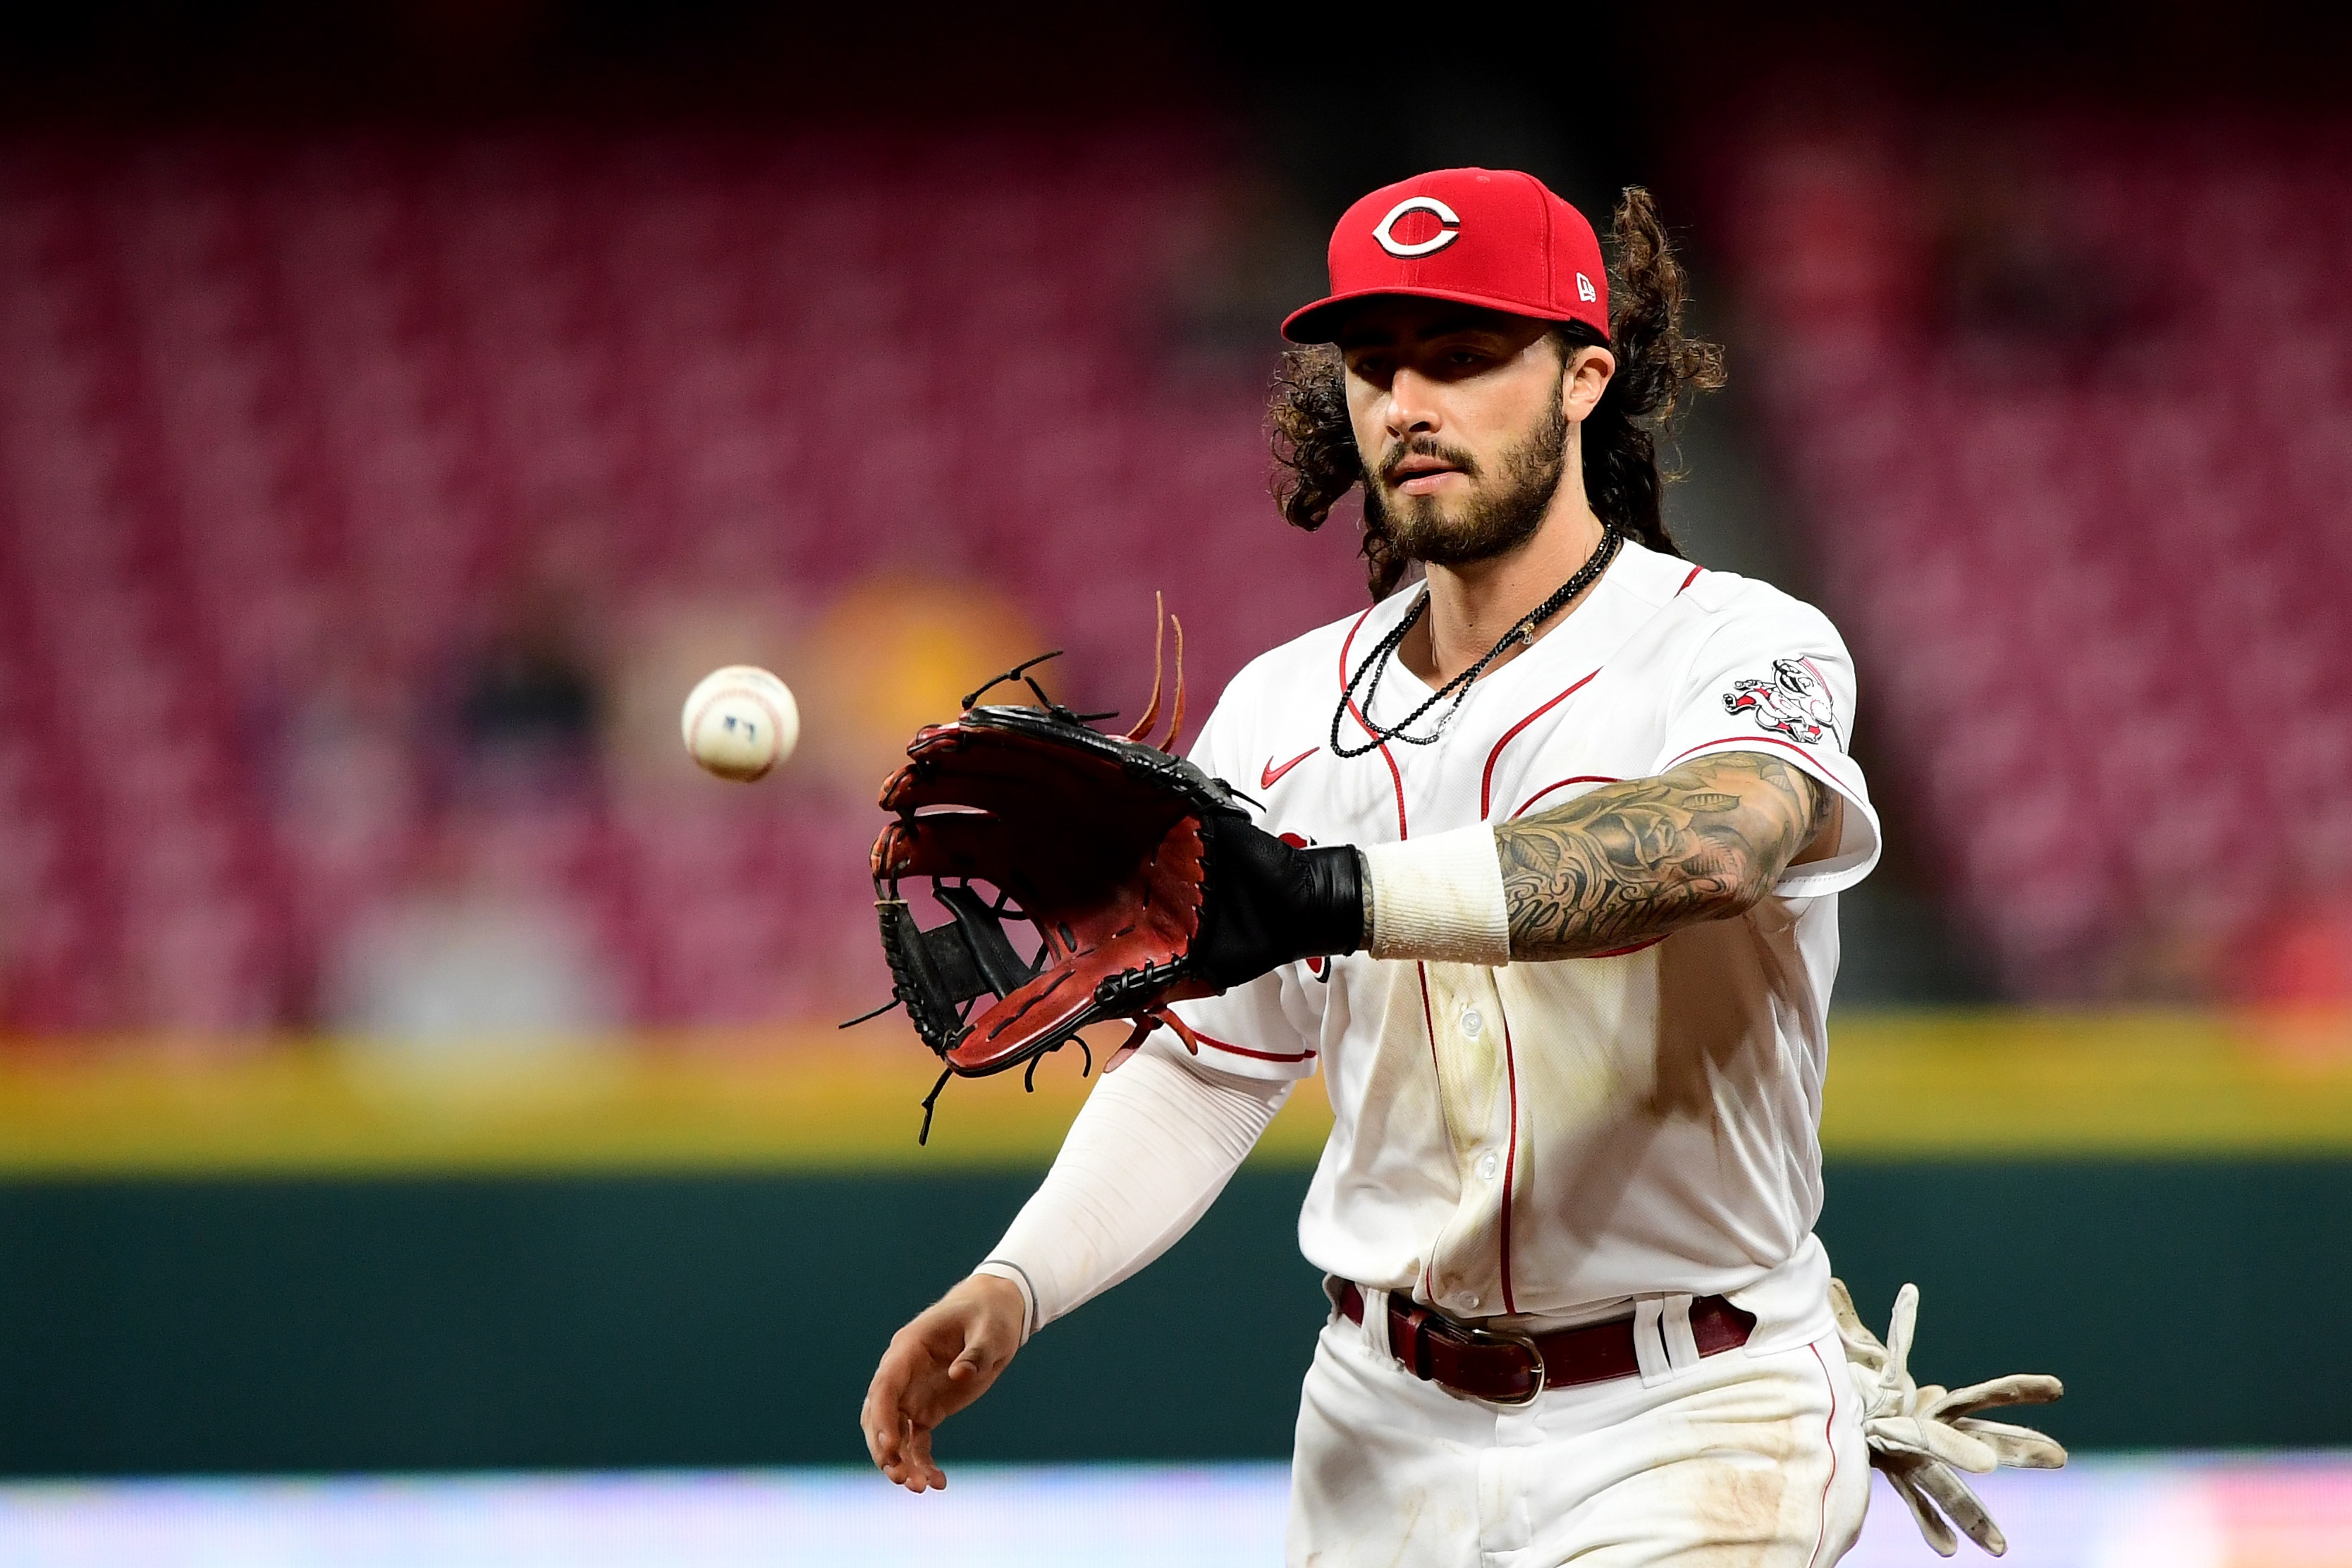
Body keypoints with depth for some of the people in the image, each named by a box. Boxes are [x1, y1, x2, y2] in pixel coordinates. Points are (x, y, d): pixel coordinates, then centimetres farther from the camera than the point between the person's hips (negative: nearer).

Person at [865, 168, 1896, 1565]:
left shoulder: (1746, 650, -11)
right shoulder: (1280, 712, 6)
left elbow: (1705, 842, -35)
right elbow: (1208, 1069, 12)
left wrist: (1332, 890, -47)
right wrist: (1016, 1287, -5)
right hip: (1385, 1440, 5)